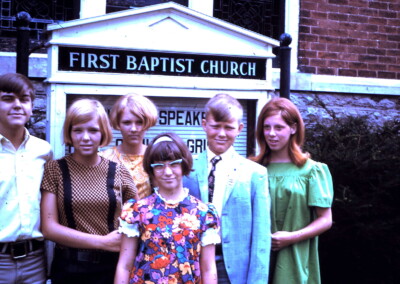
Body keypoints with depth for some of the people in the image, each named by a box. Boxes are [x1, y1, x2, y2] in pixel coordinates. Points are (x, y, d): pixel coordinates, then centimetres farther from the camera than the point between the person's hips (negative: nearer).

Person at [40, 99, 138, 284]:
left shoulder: (118, 171, 0)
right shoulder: (54, 170, -4)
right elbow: (49, 228, -9)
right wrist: (103, 242, -13)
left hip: (112, 266, 2)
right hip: (68, 268, -1)